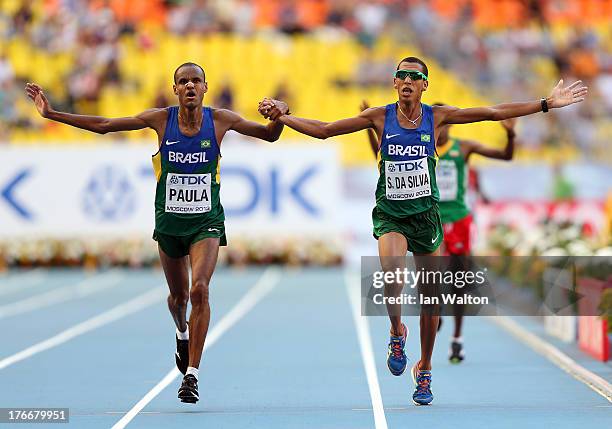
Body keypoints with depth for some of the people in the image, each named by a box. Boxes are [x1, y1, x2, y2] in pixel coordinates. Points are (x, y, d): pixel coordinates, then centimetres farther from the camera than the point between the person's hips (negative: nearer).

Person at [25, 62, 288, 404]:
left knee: (200, 289, -22)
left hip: (207, 222, -2)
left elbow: (270, 135, 2)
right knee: (179, 295, 15)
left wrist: (280, 117, -21)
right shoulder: (161, 119, -5)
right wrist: (53, 114, -2)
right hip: (170, 221, 2)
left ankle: (192, 374, -17)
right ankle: (182, 334, 52)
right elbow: (103, 125, 0)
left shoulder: (220, 119, -6)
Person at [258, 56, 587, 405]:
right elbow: (324, 130, 5)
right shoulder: (380, 117, 0)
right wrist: (282, 117, 1)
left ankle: (424, 370, 24)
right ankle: (397, 332, -1)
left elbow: (495, 113, 2)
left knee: (431, 299, 4)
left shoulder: (437, 116, 0)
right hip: (390, 214, -1)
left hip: (426, 213, 1)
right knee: (393, 274, -30)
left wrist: (547, 103, 0)